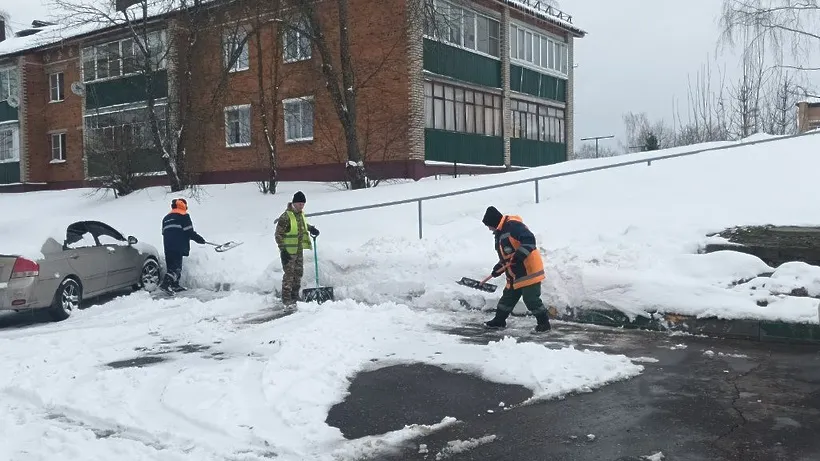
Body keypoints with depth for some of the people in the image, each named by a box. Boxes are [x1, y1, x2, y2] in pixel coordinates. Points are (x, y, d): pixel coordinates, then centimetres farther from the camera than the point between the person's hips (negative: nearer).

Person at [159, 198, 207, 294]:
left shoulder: (166, 218, 22)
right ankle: (166, 284, -22)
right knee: (176, 266, -10)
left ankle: (175, 286, 17)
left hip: (167, 246, 8)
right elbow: (189, 231, -8)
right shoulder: (184, 216, -2)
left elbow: (164, 232, 23)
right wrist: (199, 239, 2)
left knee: (171, 265, 14)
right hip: (178, 246, -8)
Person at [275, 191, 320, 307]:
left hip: (299, 250, 8)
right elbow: (278, 234, -17)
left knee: (298, 273, 13)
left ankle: (295, 297, 24)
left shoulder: (301, 214, 7)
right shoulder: (286, 217, -18)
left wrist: (311, 228, 11)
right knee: (289, 274, -7)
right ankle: (286, 299, -1)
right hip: (288, 251, -8)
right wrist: (283, 250, -21)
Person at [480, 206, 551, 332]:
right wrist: (499, 267, 13)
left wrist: (519, 255, -30)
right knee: (508, 297, 17)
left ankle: (544, 322, 7)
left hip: (529, 270, -10)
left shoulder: (513, 225, -16)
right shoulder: (500, 233, 16)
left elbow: (529, 240, -27)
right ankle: (499, 320, 29)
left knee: (531, 299, -7)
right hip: (514, 273, 10)